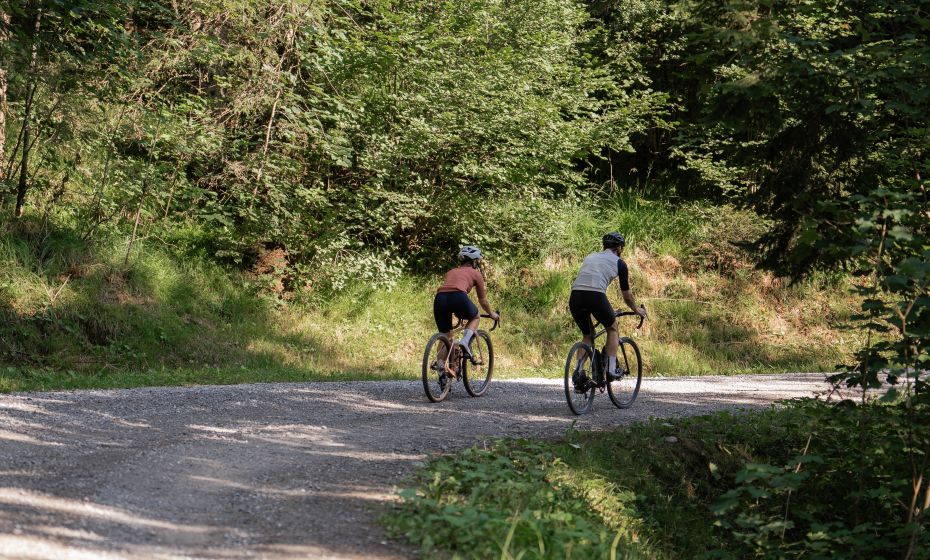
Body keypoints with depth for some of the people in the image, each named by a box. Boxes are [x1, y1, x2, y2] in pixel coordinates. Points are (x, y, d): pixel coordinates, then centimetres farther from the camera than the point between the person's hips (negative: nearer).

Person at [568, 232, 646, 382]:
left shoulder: (590, 257, 31)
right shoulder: (619, 263, 17)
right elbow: (627, 296, 24)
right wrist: (637, 310, 44)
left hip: (575, 296, 4)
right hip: (596, 296, -4)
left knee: (587, 336, 25)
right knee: (612, 328, 23)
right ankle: (611, 370, 13)